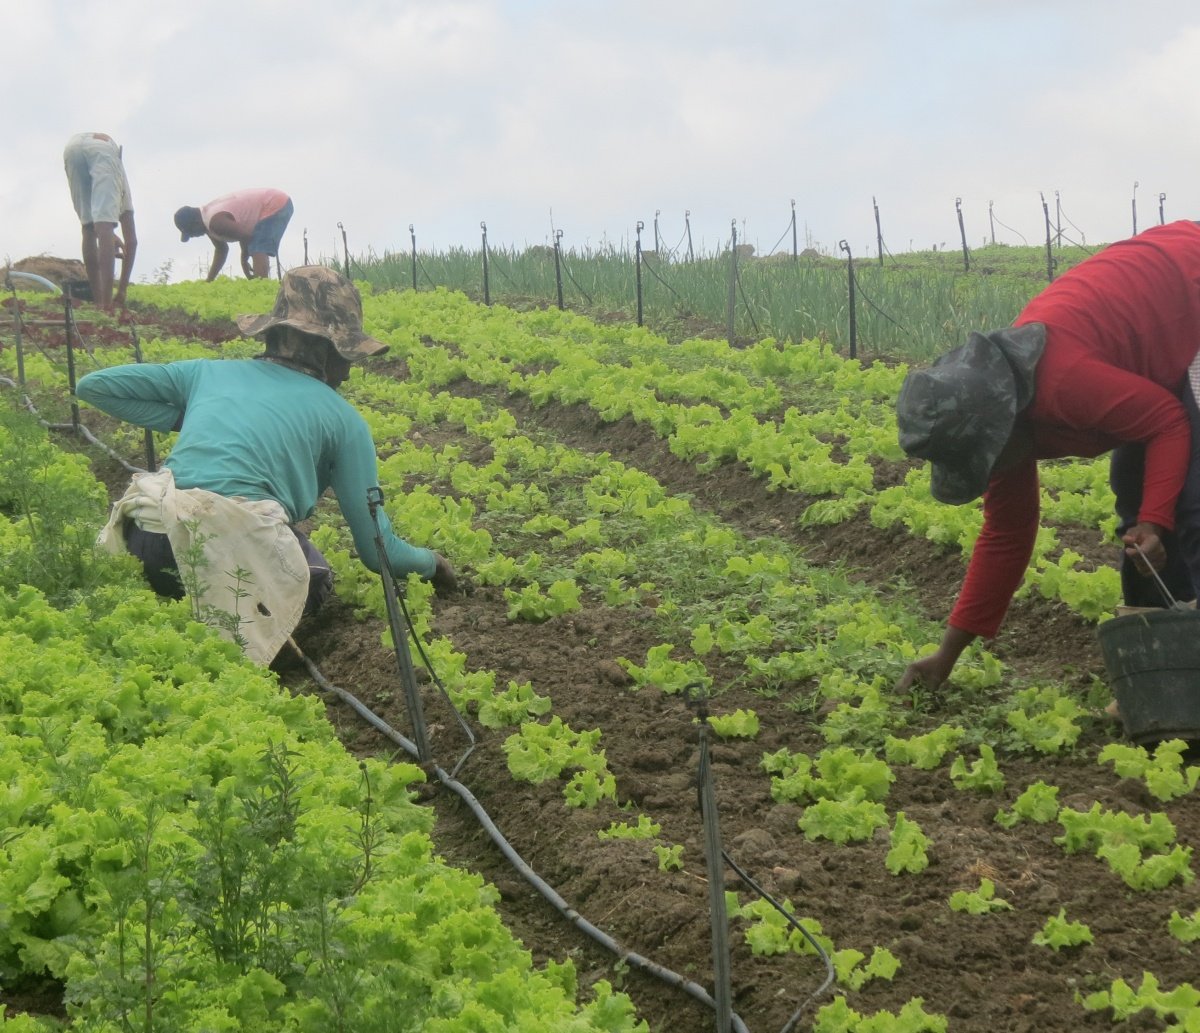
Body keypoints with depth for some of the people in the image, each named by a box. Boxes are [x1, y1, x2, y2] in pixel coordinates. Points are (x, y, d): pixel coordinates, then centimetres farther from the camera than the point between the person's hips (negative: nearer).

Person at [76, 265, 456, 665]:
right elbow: (377, 550, 18)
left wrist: (181, 419, 30)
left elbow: (92, 385, 26)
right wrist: (430, 562, 40)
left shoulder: (210, 371, 26)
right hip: (239, 544, -4)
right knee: (314, 578, 26)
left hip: (150, 539, 5)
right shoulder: (343, 418, 18)